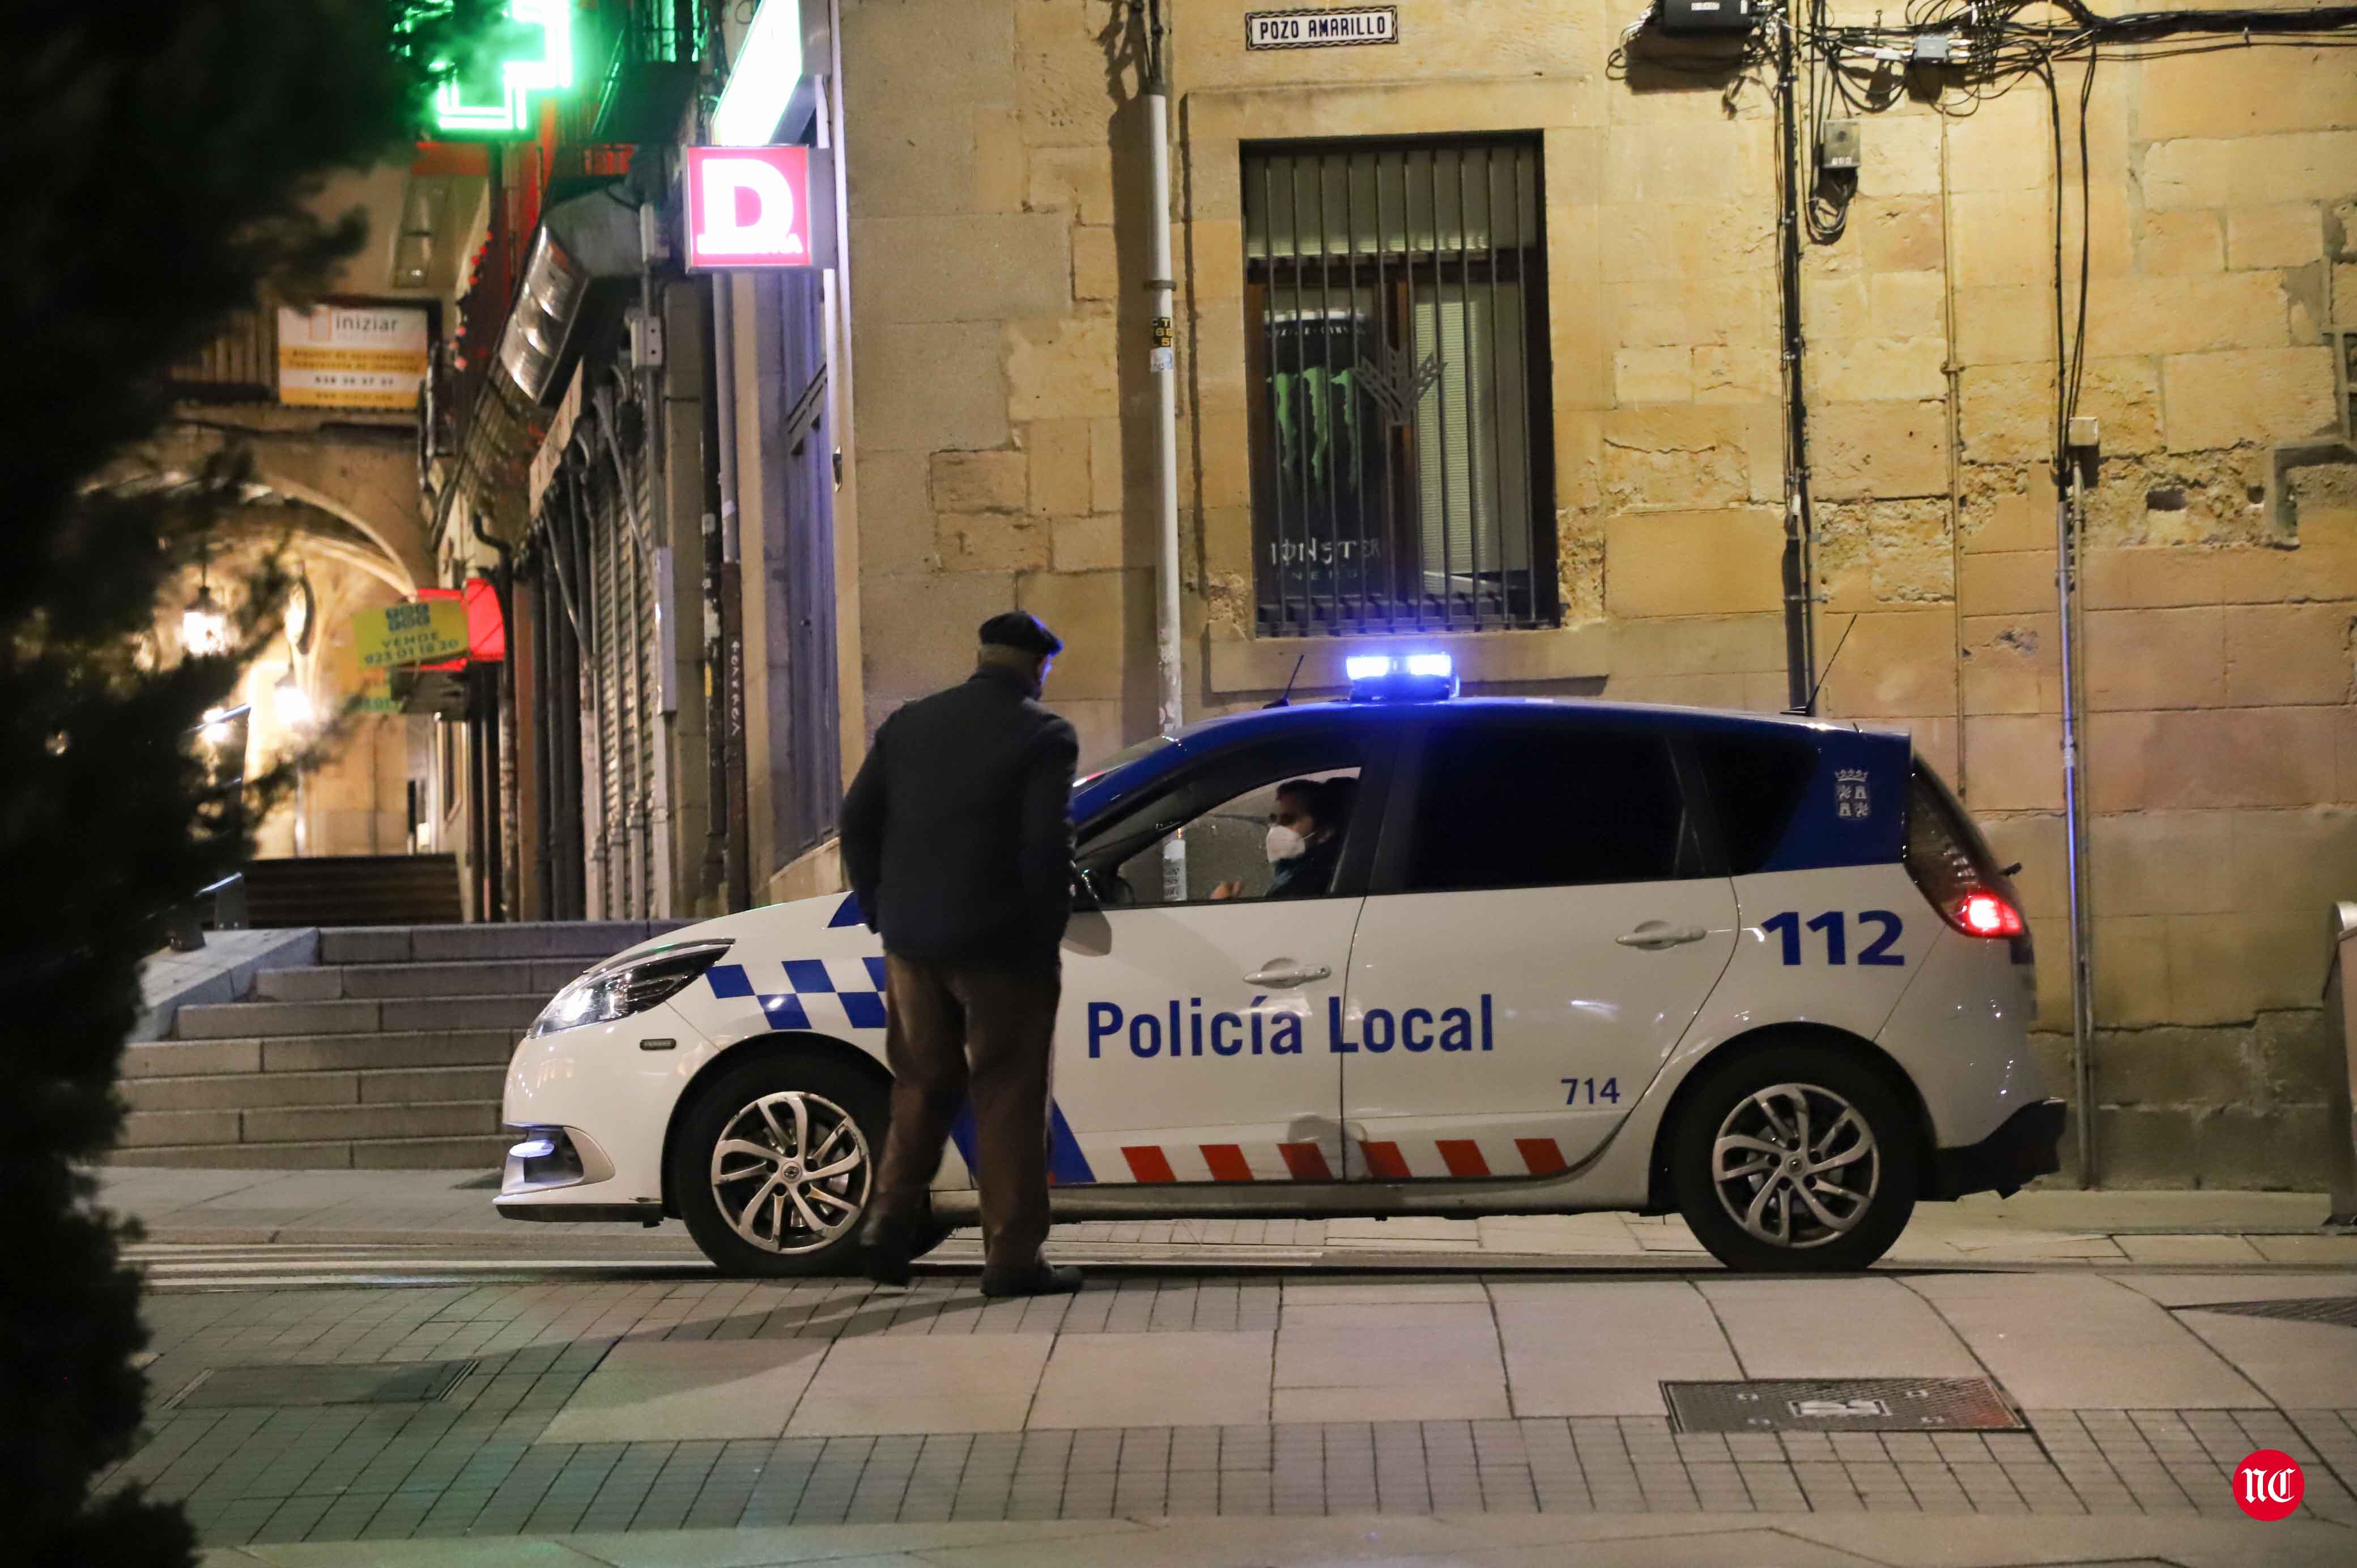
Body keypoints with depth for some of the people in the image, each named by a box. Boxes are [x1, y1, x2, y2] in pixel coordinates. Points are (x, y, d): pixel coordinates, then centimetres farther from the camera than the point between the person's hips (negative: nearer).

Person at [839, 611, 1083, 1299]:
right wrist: (1046, 935, -3)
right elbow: (1047, 845, -14)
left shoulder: (909, 724, 9)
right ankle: (1012, 1256, 3)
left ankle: (892, 1216, 7)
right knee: (1008, 1098, 1)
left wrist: (882, 914, 14)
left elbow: (857, 821, 8)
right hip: (1002, 948, -5)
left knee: (922, 1085, 18)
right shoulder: (1043, 736, -7)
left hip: (913, 942, 5)